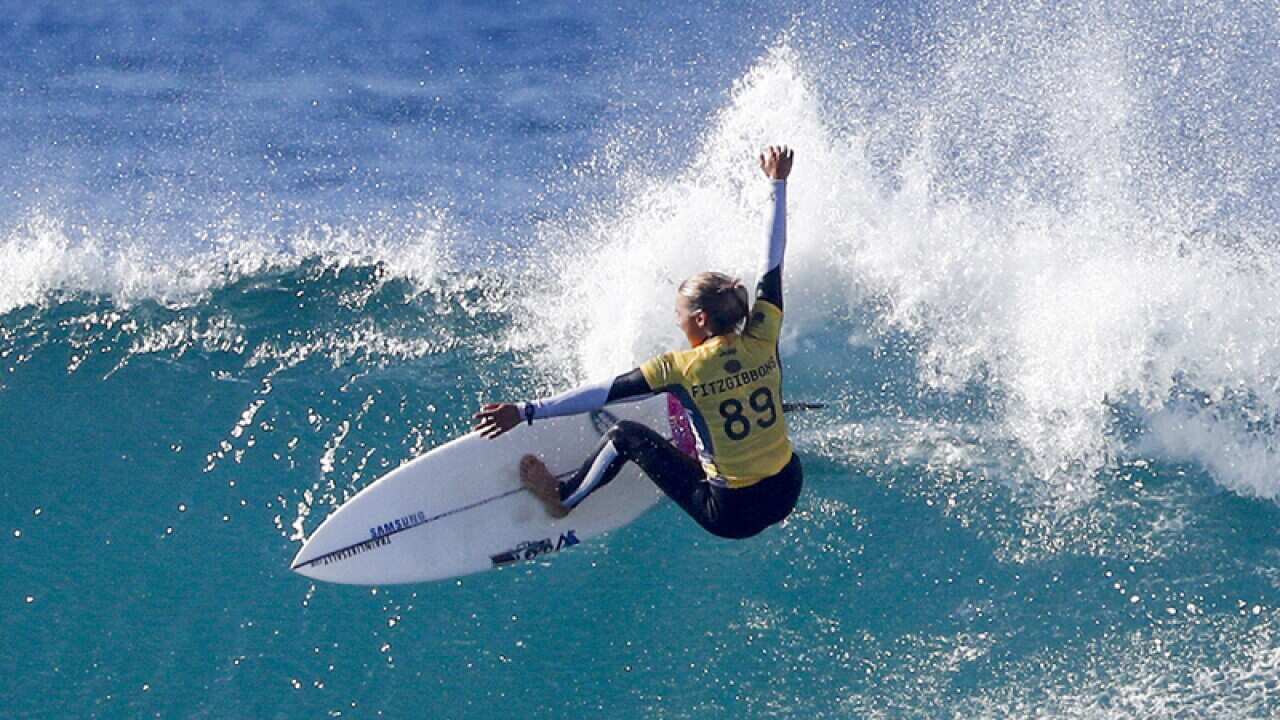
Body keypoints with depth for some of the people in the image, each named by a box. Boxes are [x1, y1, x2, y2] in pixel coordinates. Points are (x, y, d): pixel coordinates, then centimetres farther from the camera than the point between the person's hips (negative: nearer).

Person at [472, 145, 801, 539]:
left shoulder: (681, 368, -16)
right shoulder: (762, 341, -5)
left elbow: (604, 392, -16)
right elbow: (773, 267, 7)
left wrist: (526, 411, -13)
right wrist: (778, 184, 18)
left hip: (732, 514, -5)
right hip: (788, 494, 5)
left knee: (627, 434, 11)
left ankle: (562, 499, 27)